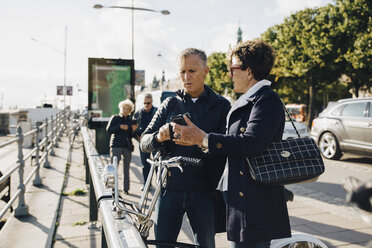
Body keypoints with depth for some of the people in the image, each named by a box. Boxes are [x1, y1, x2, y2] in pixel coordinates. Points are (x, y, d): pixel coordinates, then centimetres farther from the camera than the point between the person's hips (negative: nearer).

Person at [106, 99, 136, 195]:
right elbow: (108, 130, -3)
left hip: (127, 146, 4)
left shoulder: (130, 120, 15)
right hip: (116, 145, -3)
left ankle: (126, 189, 12)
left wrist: (133, 130, -2)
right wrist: (120, 127, -11)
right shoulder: (115, 118, 5)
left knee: (126, 168, 6)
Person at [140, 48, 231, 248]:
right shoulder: (170, 104, 9)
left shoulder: (221, 105, 4)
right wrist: (158, 137, -18)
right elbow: (144, 142, 5)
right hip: (169, 188, 2)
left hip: (204, 190, -1)